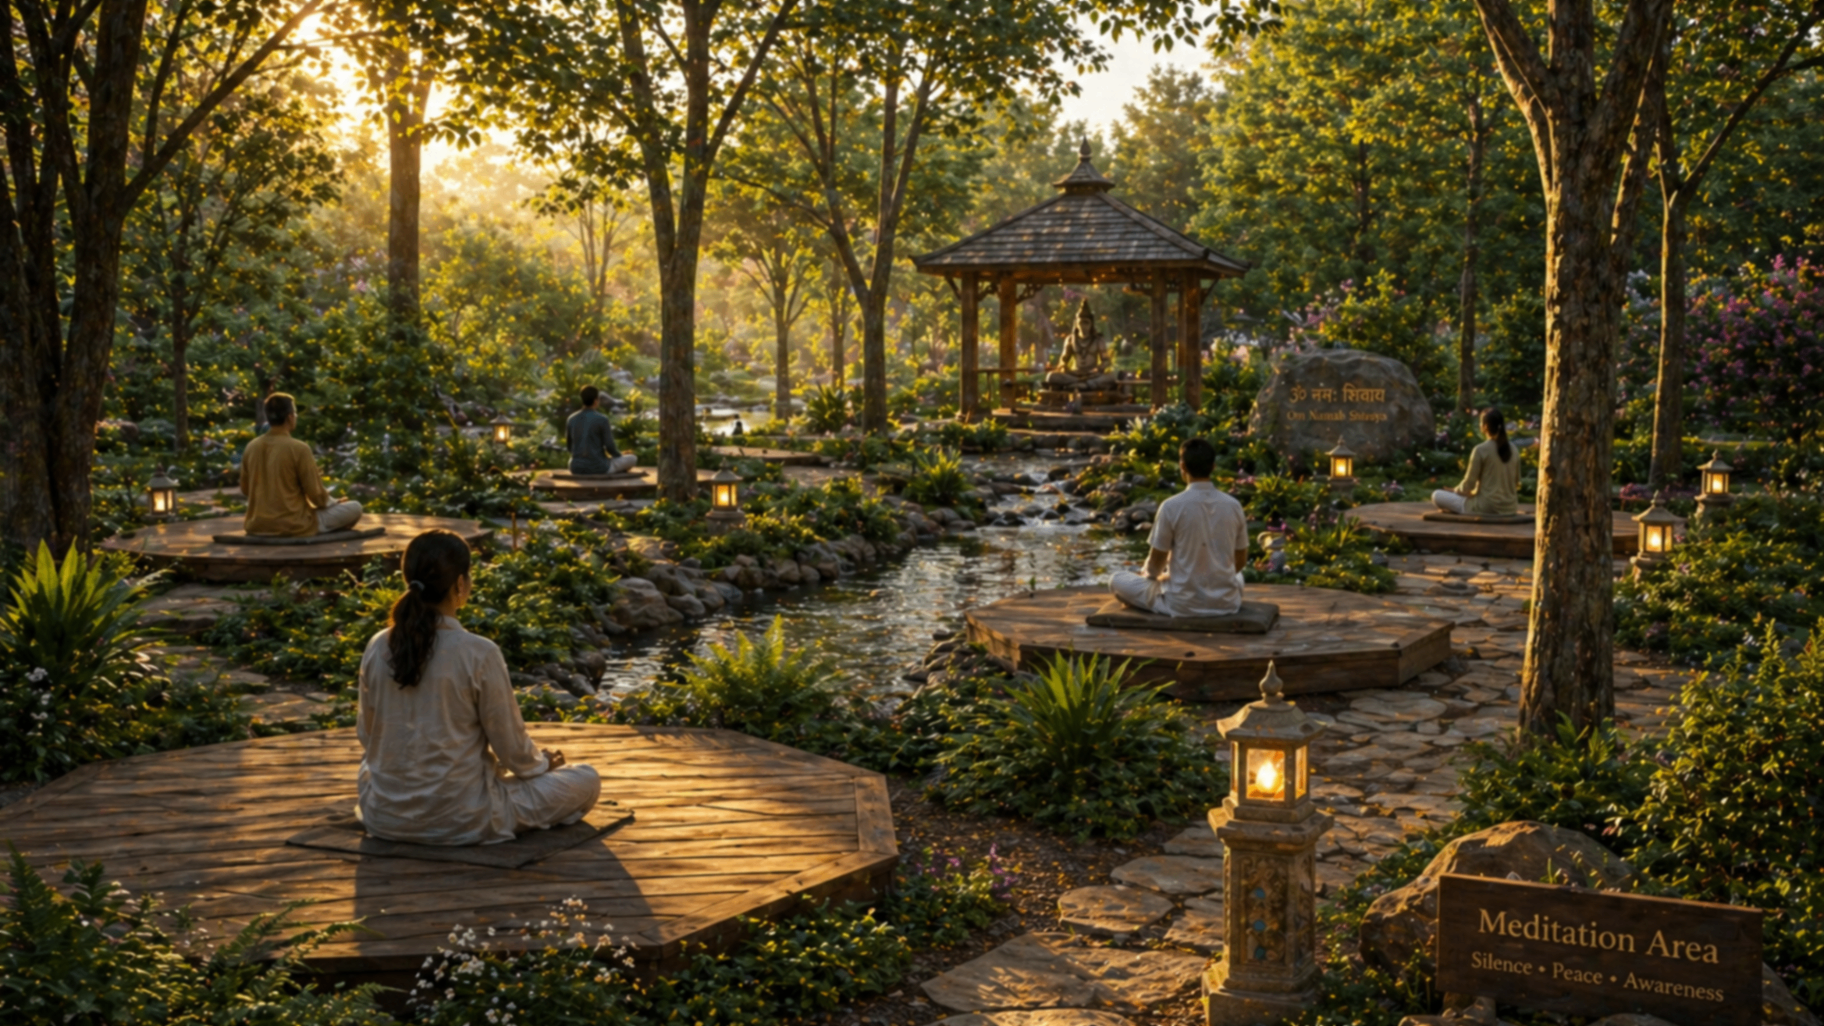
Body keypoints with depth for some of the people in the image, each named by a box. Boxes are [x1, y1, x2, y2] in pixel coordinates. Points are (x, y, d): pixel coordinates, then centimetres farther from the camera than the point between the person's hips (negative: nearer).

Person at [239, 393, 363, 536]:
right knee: (354, 508, 4)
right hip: (293, 527, -7)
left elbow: (245, 490, 12)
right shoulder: (299, 449, -16)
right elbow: (316, 495, -12)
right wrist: (334, 502, 10)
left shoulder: (251, 447, 1)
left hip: (257, 526, 7)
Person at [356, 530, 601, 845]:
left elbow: (367, 735, 6)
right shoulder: (479, 655, -20)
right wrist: (541, 763, 13)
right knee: (586, 782, 11)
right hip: (459, 820, -4)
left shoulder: (377, 649, -7)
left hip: (385, 815, 4)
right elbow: (511, 745, -9)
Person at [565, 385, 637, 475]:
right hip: (598, 468, -5)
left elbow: (569, 445, 14)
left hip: (577, 469, 5)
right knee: (633, 458, 16)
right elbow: (610, 447, -10)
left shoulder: (571, 419, 3)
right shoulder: (602, 419, -12)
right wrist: (620, 456, 11)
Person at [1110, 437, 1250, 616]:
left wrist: (1149, 575, 17)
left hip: (1183, 605, -5)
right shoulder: (1233, 505, -5)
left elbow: (1156, 562, -7)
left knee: (1117, 579, 14)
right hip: (1226, 602, 5)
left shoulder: (1171, 507, -16)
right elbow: (1240, 561, 6)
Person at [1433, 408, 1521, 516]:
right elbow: (1516, 483, 11)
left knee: (1437, 495, 3)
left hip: (1486, 507, -7)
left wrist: (1455, 490, 10)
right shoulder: (1513, 449, 3)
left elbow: (1469, 484, -10)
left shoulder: (1481, 450, -14)